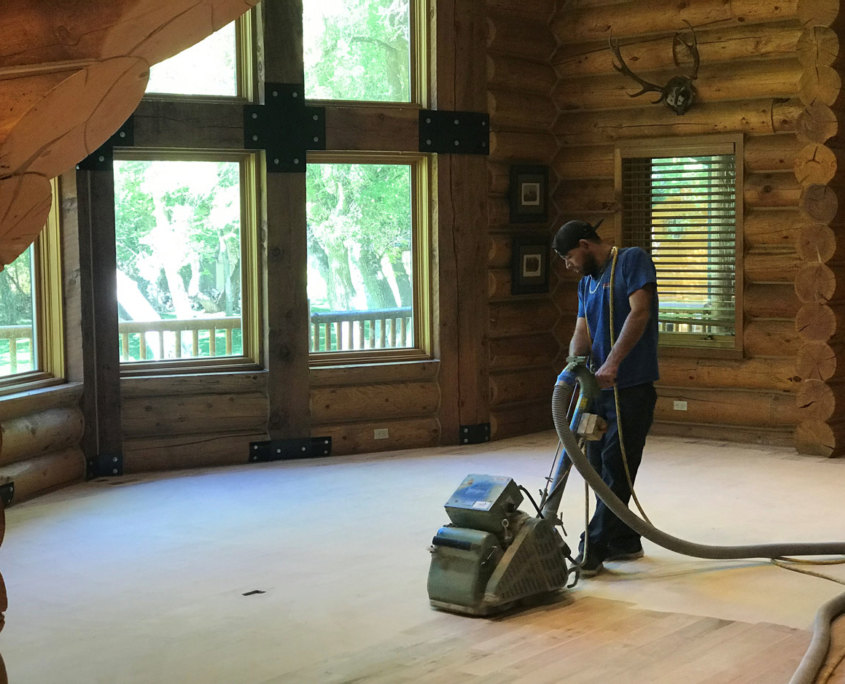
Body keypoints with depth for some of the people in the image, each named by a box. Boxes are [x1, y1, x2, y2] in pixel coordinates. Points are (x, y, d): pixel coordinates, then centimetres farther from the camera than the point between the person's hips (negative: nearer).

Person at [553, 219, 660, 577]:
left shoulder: (632, 260, -6)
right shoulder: (587, 283, 17)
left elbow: (639, 313, -18)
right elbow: (582, 331, 8)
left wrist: (612, 362, -25)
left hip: (633, 386, -8)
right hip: (601, 387, 9)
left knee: (615, 468, -8)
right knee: (599, 466, 11)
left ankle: (594, 548, -7)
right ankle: (624, 541, 22)